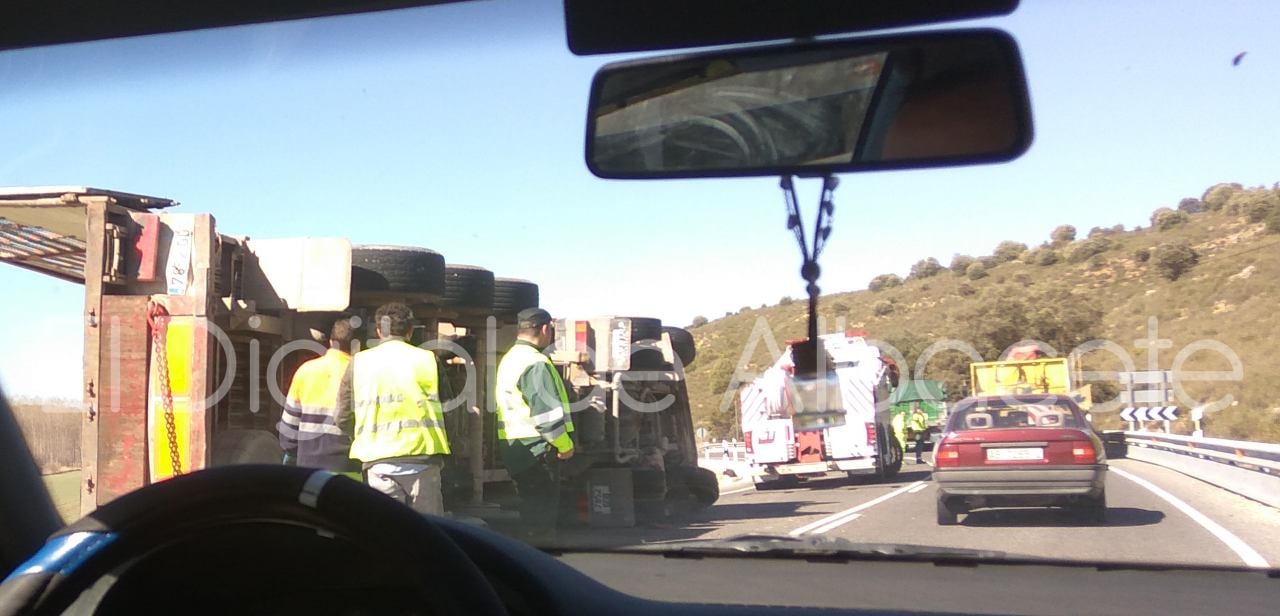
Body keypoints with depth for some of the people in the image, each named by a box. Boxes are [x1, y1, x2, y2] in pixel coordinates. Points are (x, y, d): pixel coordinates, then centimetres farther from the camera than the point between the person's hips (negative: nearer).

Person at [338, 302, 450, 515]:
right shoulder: (426, 359, 2)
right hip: (421, 457, -1)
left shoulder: (359, 363, 4)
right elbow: (444, 406, 2)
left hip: (378, 460, 1)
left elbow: (345, 416, 4)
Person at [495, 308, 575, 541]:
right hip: (535, 448, -10)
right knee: (543, 513, -4)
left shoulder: (508, 359, 16)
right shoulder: (536, 363, -16)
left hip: (514, 447, 10)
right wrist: (565, 445, -10)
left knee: (531, 508, 16)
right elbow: (546, 412, -21)